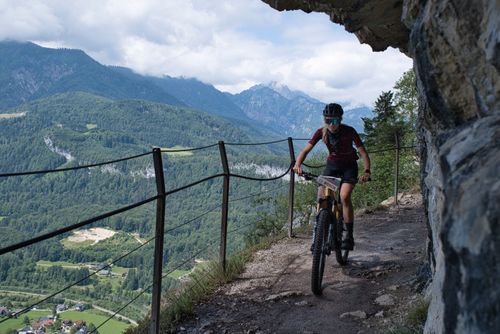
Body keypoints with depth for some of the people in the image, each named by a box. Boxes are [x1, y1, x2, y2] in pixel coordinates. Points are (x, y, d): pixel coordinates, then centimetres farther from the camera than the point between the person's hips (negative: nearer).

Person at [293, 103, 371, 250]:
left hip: (349, 166, -3)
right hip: (332, 164, 3)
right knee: (321, 196, -13)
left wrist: (367, 171, -40)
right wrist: (297, 164, -39)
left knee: (344, 196, -25)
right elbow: (306, 149, -19)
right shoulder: (321, 132, -14)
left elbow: (363, 152, -24)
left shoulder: (349, 131, -22)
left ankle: (349, 236, -14)